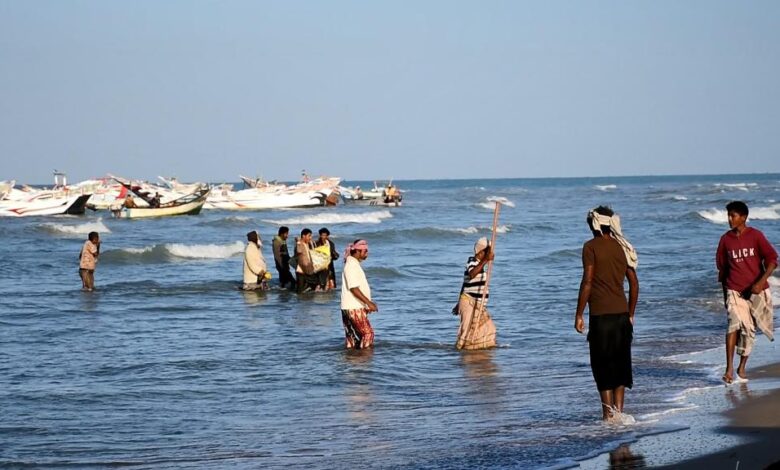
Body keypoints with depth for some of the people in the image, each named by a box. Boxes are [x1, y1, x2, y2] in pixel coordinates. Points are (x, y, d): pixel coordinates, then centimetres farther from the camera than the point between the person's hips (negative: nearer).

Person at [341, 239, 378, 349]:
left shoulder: (355, 264, 16)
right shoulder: (351, 266, -16)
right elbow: (354, 289, -21)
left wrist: (369, 303, 19)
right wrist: (369, 303, -21)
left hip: (356, 308, 10)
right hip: (353, 308, -10)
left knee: (353, 336, 10)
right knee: (367, 333, -10)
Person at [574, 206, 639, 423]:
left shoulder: (591, 247, -6)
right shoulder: (622, 247, 10)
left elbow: (587, 282, -12)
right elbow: (634, 284, 12)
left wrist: (579, 315, -8)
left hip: (601, 315, -5)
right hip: (622, 313, 5)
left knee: (603, 364, 1)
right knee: (620, 362, 12)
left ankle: (608, 413, 0)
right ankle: (618, 411, 11)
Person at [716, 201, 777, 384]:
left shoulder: (755, 236, -7)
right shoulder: (726, 239, 1)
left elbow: (772, 260, -8)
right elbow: (722, 267, 11)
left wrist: (760, 282, -20)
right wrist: (724, 293, 12)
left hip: (756, 291, 0)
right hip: (735, 291, 0)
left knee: (749, 330, 8)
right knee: (735, 324, -19)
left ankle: (742, 368, 24)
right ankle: (729, 369, -25)